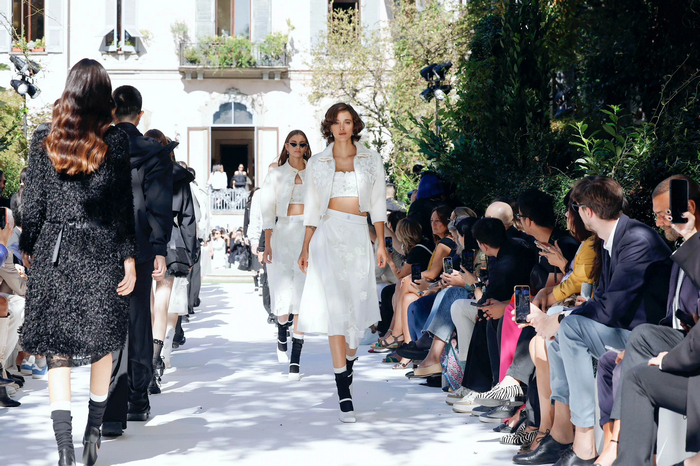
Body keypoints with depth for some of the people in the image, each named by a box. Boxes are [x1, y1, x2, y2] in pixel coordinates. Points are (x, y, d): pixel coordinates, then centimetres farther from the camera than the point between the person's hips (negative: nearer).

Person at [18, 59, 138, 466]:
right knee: (103, 345, 16)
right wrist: (129, 257, 2)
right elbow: (124, 206, -3)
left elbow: (34, 201, 2)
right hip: (103, 253, 0)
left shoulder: (44, 139, -1)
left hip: (54, 254, 0)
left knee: (58, 351, 2)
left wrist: (29, 247, 15)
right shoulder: (117, 141, -3)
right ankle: (94, 433, 24)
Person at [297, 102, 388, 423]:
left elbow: (378, 205, 9)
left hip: (359, 236, 2)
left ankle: (349, 362, 29)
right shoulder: (317, 163, 10)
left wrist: (381, 243, 2)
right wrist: (306, 248, 6)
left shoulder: (371, 160, 11)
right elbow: (312, 209, 12)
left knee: (357, 305, 1)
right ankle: (343, 390, -15)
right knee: (335, 305, -12)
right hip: (328, 234, -1)